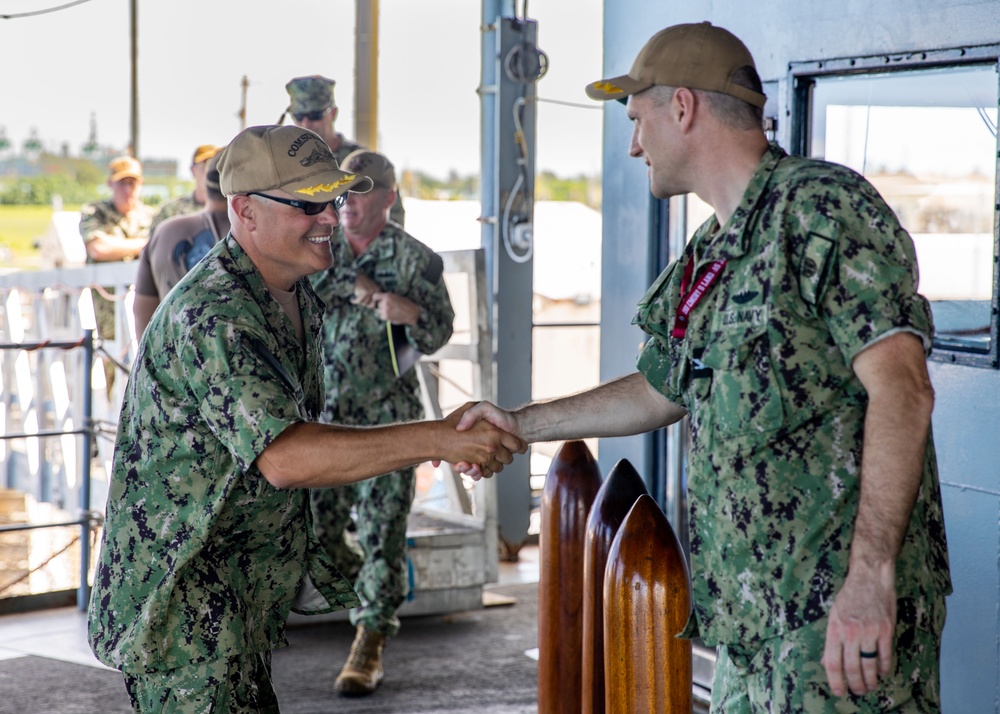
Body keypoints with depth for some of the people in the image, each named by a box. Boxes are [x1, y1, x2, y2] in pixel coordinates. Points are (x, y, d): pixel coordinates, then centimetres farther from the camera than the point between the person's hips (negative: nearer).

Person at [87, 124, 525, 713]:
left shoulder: (300, 299, 7)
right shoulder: (214, 315, -25)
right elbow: (284, 457, -35)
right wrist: (439, 439, -37)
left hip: (253, 589, 9)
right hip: (182, 606, -9)